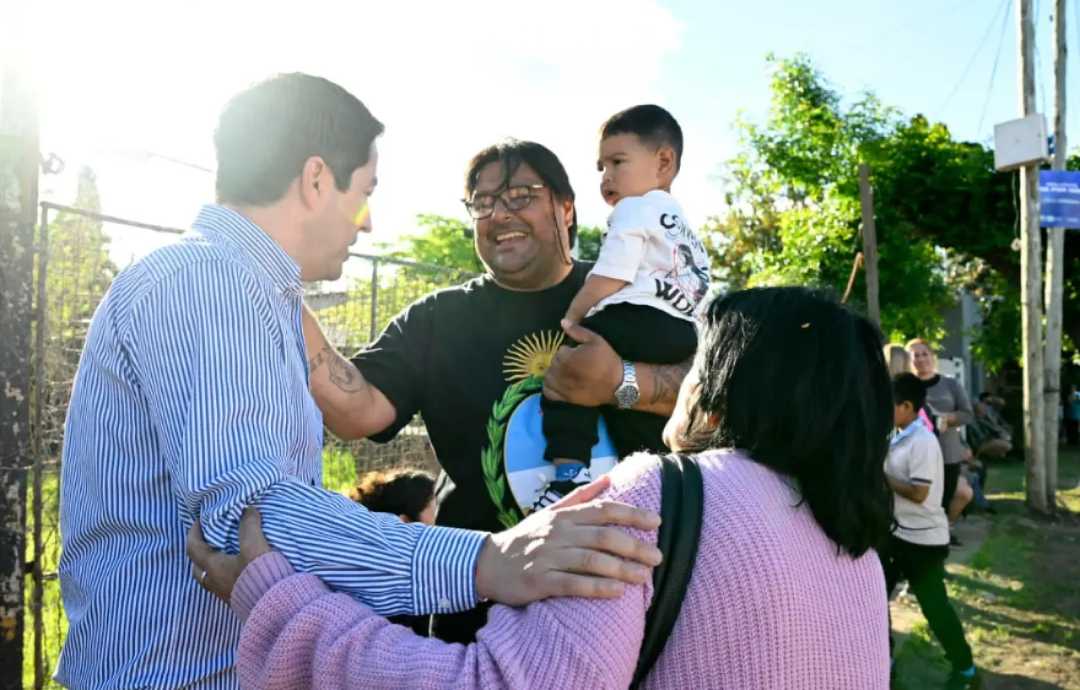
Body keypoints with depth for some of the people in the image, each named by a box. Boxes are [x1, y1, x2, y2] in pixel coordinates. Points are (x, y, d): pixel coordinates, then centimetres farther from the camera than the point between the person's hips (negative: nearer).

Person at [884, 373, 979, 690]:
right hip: (896, 532, 9)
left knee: (933, 605, 2)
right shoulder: (898, 439, 7)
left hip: (923, 539, -9)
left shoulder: (923, 442, -21)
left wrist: (881, 475, -20)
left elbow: (918, 493, -25)